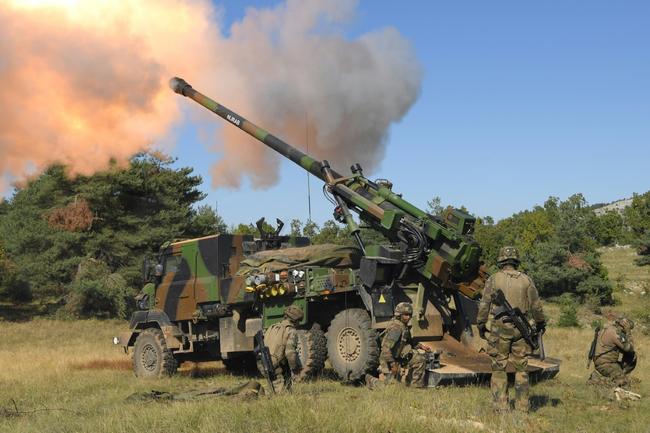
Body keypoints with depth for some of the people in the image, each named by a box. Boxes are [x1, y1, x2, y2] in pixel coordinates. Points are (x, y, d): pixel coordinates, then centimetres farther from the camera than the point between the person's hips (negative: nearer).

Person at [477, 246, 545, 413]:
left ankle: (501, 407, 1)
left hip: (500, 328, -2)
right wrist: (541, 323, 26)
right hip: (520, 328, 2)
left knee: (499, 368, 4)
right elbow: (536, 305, 10)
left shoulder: (494, 279, -3)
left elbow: (484, 305, -2)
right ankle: (522, 407, 10)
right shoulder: (526, 280, 5)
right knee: (521, 369, 9)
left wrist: (481, 325, 10)